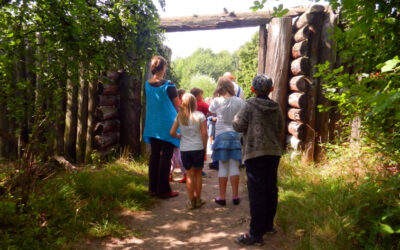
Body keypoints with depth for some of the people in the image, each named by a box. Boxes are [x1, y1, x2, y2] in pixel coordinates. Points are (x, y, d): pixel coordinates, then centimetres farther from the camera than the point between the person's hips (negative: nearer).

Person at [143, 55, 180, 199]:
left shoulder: (147, 85, 2)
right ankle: (163, 190, 6)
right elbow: (178, 106, -4)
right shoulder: (168, 85, -14)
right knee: (165, 157, 1)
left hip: (152, 126, 6)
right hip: (167, 126, -6)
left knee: (154, 155, 12)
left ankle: (153, 188, 20)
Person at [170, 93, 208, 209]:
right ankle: (198, 200, 20)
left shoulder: (179, 116, 0)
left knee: (189, 175, 9)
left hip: (184, 149, 2)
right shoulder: (200, 115, -6)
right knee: (198, 174, 12)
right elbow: (204, 133, -7)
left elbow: (172, 132, -3)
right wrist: (204, 148, 2)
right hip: (198, 148, -1)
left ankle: (191, 201, 13)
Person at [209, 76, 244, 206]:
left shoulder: (216, 101, -7)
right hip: (236, 134, 2)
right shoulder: (239, 101, -3)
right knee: (234, 166, 7)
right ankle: (235, 196, 12)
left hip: (221, 135, -1)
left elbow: (210, 113, 7)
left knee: (222, 167, 4)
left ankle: (222, 197, 8)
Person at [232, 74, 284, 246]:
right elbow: (280, 129, 14)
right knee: (271, 189, 15)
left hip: (255, 153, -6)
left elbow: (238, 126, -9)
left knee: (256, 193, -5)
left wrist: (236, 119, 11)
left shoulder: (249, 105, -8)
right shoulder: (276, 107, 7)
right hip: (274, 152, 6)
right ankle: (268, 225, 29)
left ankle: (256, 234, -1)